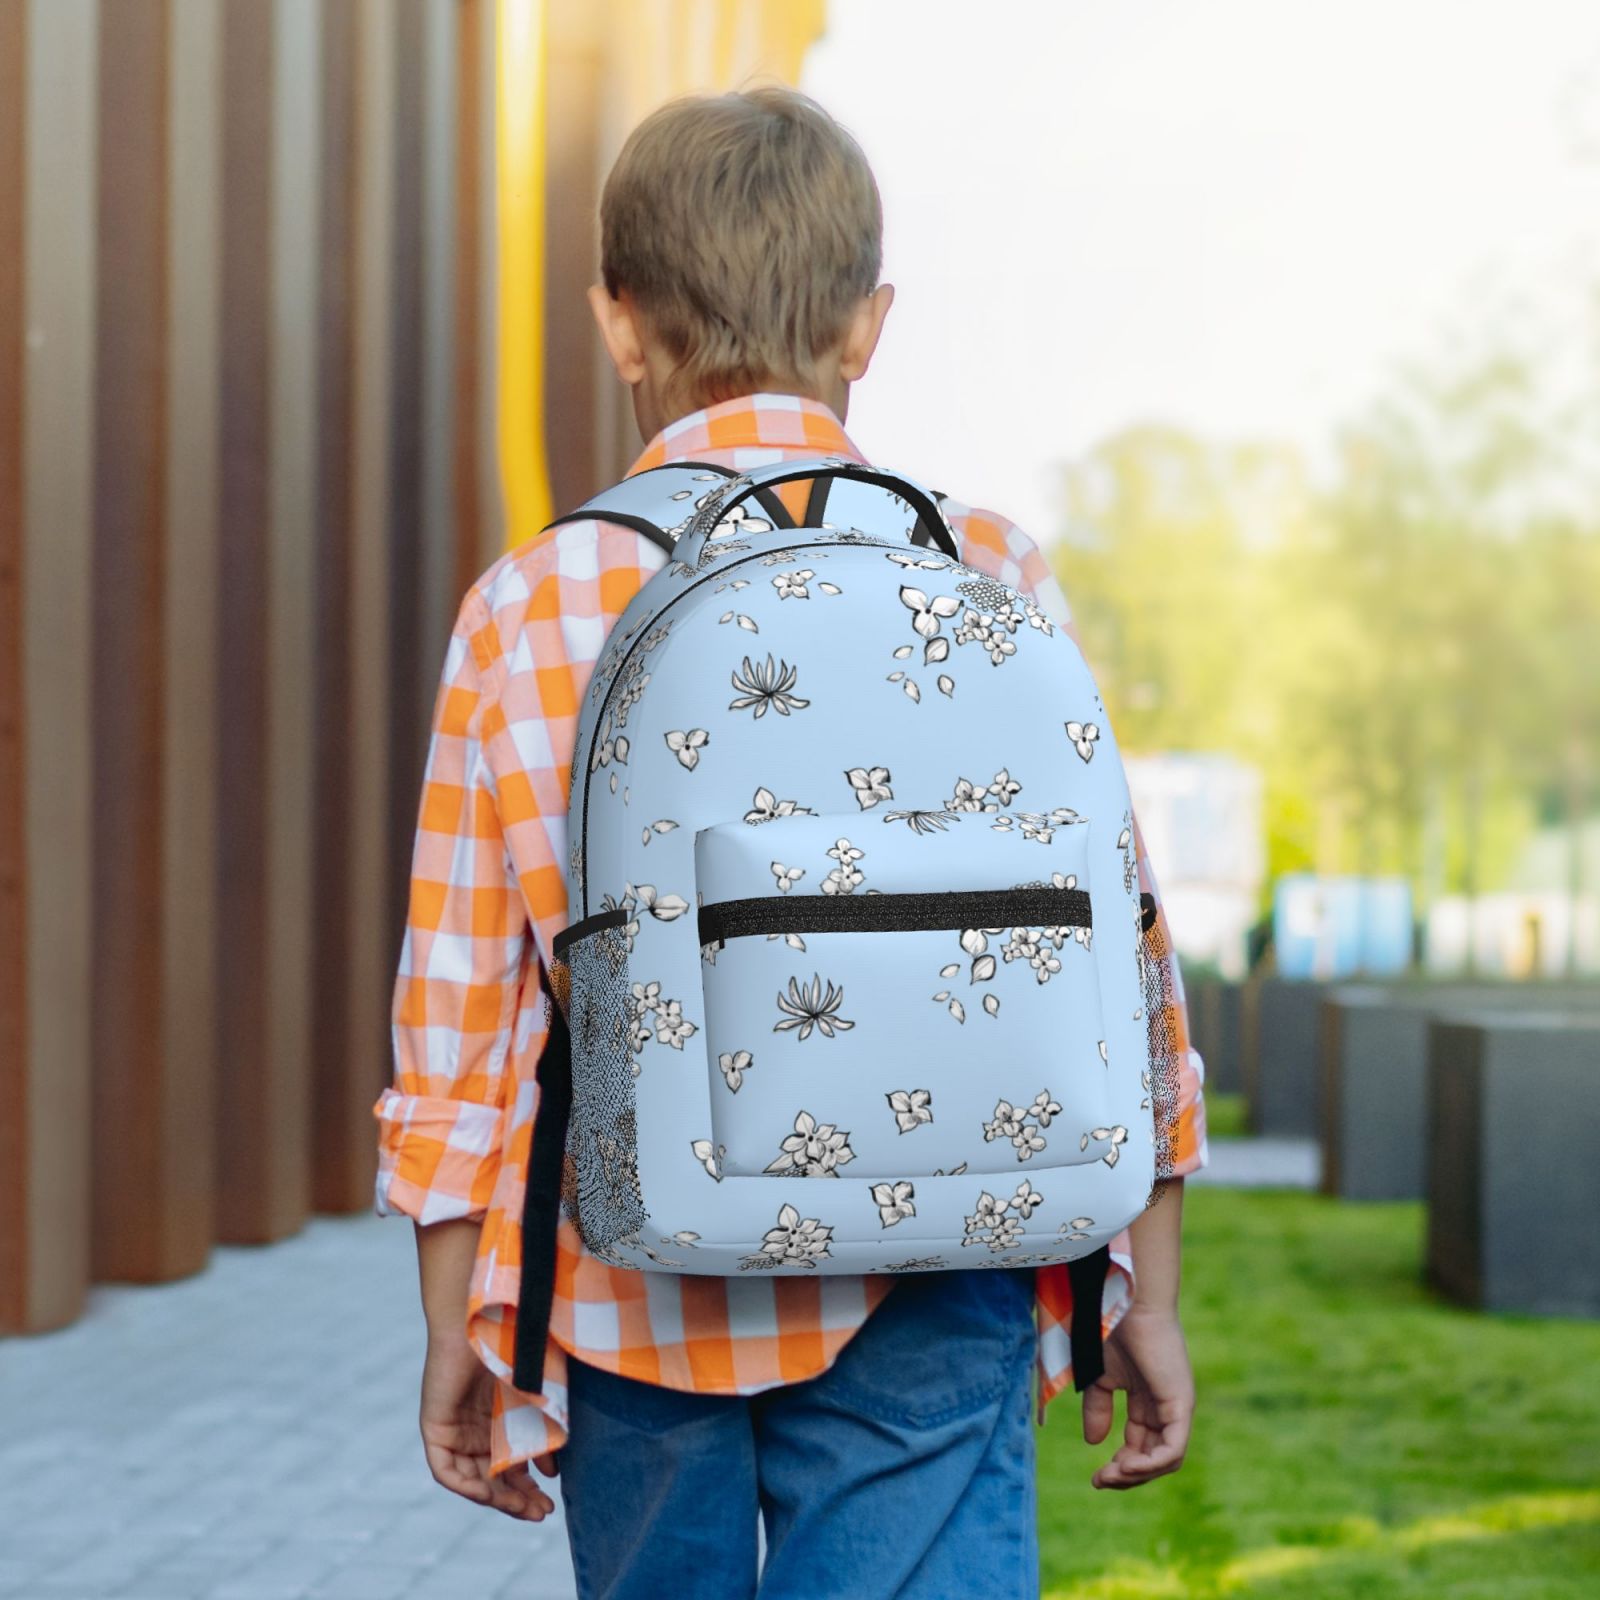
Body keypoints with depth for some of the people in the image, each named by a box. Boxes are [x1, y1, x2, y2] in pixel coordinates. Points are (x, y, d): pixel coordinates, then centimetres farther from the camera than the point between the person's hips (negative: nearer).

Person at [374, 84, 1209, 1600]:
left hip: (634, 1300, 2)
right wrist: (1145, 1292, 10)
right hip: (921, 1304, -1)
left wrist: (454, 1327, 12)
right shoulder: (991, 580, -2)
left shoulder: (528, 611, -1)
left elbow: (453, 1007, 1)